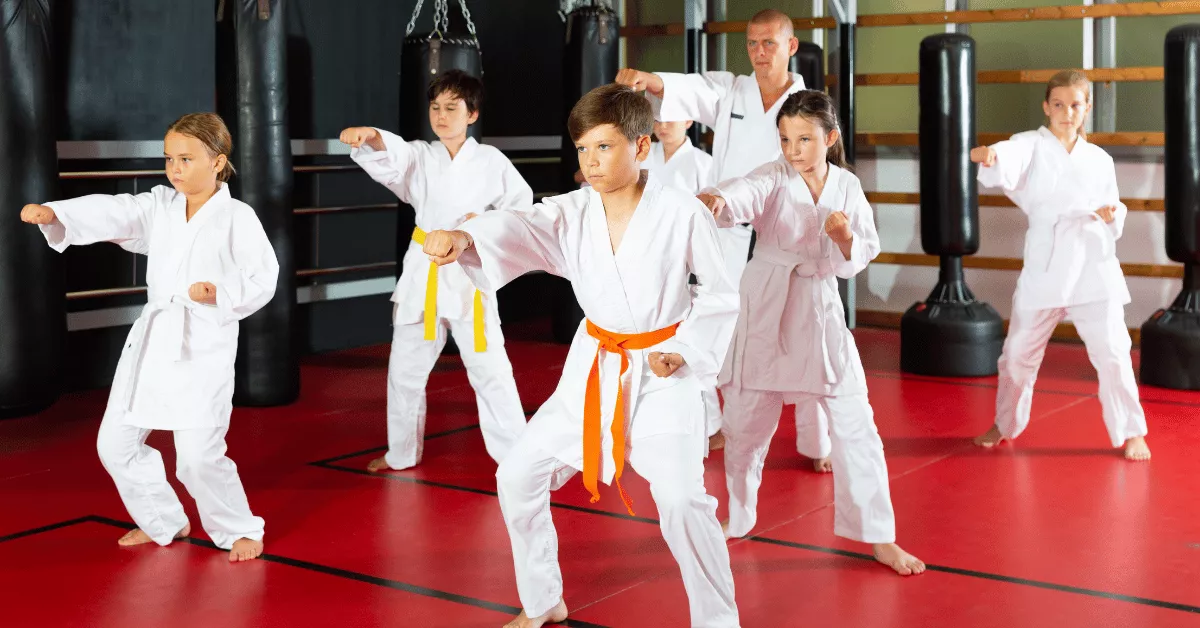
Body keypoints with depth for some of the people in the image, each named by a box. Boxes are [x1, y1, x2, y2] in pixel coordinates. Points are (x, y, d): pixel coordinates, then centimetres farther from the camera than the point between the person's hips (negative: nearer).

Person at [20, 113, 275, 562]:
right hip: (152, 340, 6)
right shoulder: (159, 207, 7)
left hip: (203, 345, -6)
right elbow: (111, 214, -7)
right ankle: (164, 522, 32)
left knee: (198, 456, -11)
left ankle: (239, 529, 15)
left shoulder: (237, 217, -7)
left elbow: (263, 279, -9)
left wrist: (221, 293, -25)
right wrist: (53, 213, -22)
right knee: (115, 442, 11)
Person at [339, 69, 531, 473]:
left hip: (470, 273, -3)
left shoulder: (491, 160, -2)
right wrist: (369, 136, -43)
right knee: (405, 368, 12)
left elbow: (520, 205, 3)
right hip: (423, 272, 3)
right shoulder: (420, 156, 1)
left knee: (490, 368, -2)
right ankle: (402, 453, 30)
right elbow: (390, 156, -20)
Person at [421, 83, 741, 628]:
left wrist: (683, 351, -16)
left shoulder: (682, 213, -13)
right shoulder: (571, 214, -5)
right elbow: (516, 231, -24)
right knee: (518, 475, 6)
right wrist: (461, 237, -44)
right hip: (593, 371, 5)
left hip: (664, 373, -5)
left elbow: (720, 296, -5)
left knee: (680, 497, -19)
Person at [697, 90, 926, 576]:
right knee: (745, 424, 10)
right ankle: (736, 519, 34)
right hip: (767, 313, -1)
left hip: (820, 312, 1)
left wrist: (846, 238, -20)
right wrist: (714, 200, -53)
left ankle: (878, 537, 13)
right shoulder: (773, 178, -8)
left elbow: (863, 256, 2)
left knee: (855, 425, 0)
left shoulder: (847, 187, 1)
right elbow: (742, 196, -30)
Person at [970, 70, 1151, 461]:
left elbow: (1116, 213, 16)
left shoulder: (1100, 159, 9)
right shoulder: (1031, 145, 0)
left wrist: (1113, 216, -8)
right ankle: (1006, 425, 31)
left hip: (1094, 266, 1)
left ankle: (1130, 432, 16)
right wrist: (988, 158, -48)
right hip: (1045, 265, -1)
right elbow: (1008, 165, -24)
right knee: (1018, 352, 8)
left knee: (1111, 352, -3)